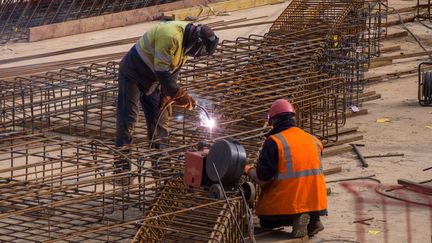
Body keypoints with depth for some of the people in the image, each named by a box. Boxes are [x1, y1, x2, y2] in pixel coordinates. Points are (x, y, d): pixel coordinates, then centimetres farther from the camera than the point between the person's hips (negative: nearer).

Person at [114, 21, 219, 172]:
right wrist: (180, 96, -25)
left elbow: (172, 70, 6)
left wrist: (167, 97, -1)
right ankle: (122, 166, -8)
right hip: (132, 73, -9)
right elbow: (163, 72, -32)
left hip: (152, 80, 9)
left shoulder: (185, 41, -2)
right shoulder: (170, 37, -32)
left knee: (159, 119, 8)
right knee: (127, 118, -10)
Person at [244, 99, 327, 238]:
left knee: (265, 221, 18)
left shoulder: (273, 142, -11)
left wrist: (249, 171, 10)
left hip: (289, 204, -6)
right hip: (314, 202, 6)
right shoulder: (313, 141, 7)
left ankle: (296, 219, -9)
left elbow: (262, 179, -12)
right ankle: (312, 219, 4)